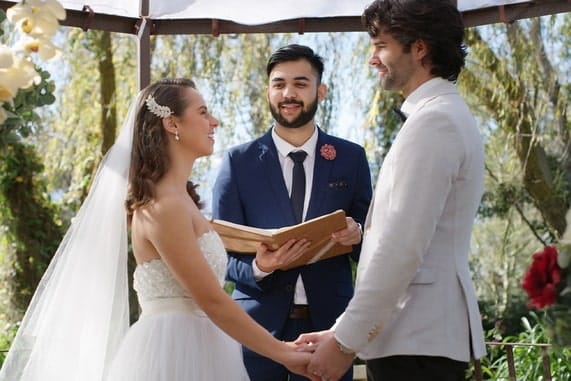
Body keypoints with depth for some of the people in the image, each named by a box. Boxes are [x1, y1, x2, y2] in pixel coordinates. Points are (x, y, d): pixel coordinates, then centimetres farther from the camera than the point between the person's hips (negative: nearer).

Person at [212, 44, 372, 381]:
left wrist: (357, 236, -15)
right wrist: (257, 268, -20)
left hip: (329, 319, 1)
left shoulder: (351, 158, 5)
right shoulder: (239, 162, 2)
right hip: (259, 324, 0)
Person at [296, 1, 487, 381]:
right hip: (421, 334, 9)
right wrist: (345, 330, 16)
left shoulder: (432, 121, -14)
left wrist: (346, 340, -15)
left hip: (415, 340, -9)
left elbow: (402, 248, -20)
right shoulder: (445, 114, 17)